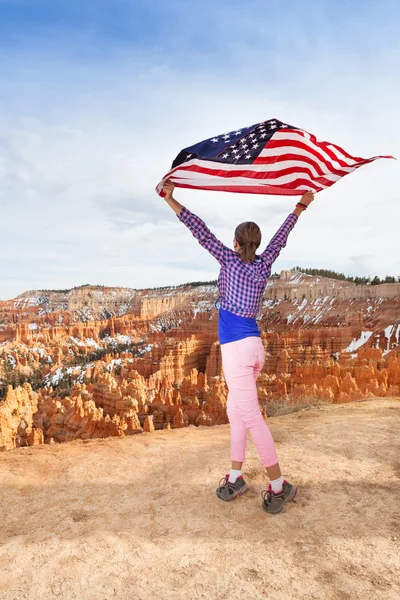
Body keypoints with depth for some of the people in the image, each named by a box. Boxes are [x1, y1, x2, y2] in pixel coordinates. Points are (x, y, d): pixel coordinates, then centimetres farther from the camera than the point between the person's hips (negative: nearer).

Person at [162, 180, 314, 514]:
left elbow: (201, 232, -8)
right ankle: (236, 476, 23)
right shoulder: (264, 264, 8)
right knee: (235, 410, 16)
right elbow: (281, 236, 20)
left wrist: (171, 200, -6)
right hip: (254, 346, 7)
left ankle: (279, 486, 6)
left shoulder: (231, 260, -6)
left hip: (236, 349, -7)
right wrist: (300, 207, 34)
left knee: (251, 417, -2)